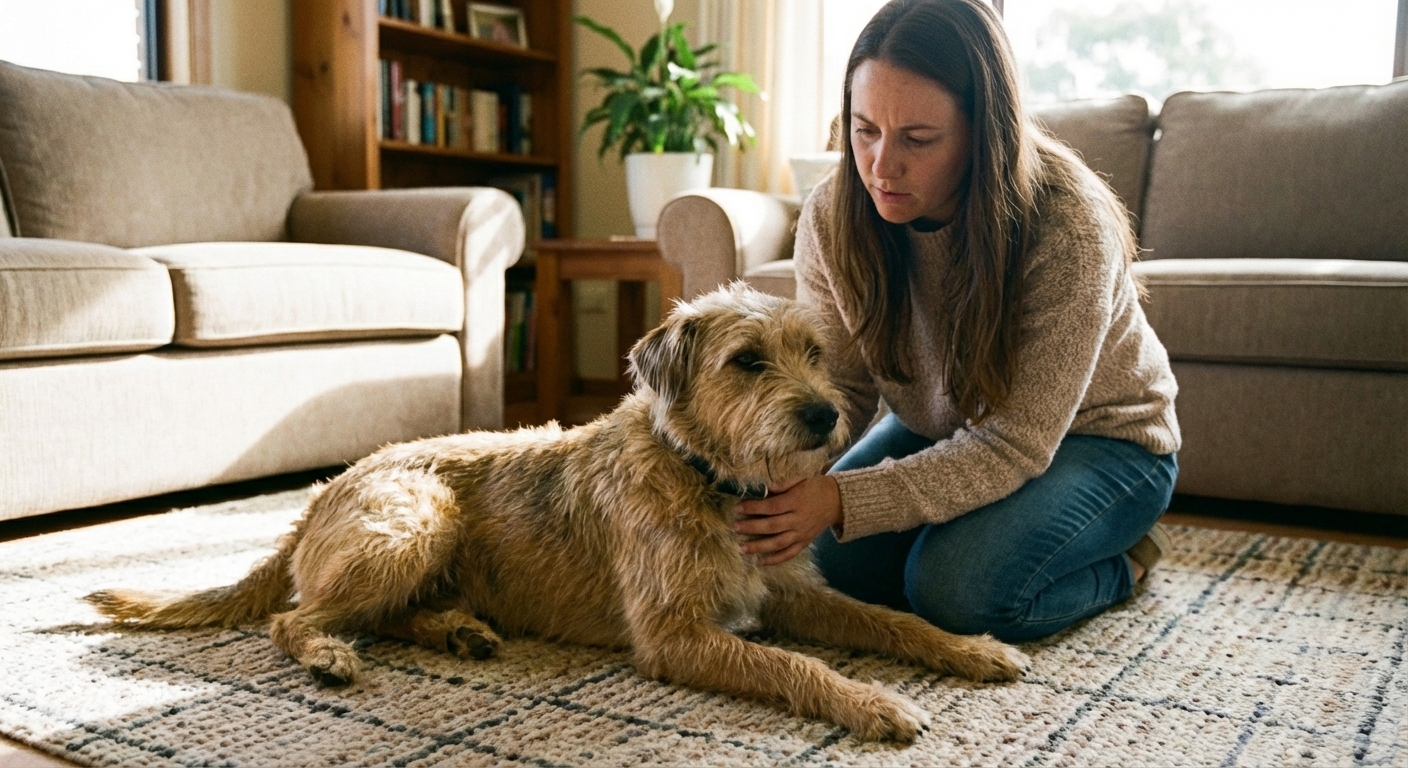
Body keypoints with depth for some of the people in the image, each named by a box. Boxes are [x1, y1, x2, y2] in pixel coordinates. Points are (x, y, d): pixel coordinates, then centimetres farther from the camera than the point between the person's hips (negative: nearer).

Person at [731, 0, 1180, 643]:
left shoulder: (1068, 227, -34)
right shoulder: (833, 216, -20)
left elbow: (1015, 447, -33)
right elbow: (836, 389, -12)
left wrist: (844, 501, -44)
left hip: (1093, 437, -5)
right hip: (943, 430, 5)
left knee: (958, 584, -28)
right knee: (839, 559, -16)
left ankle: (1122, 558, 3)